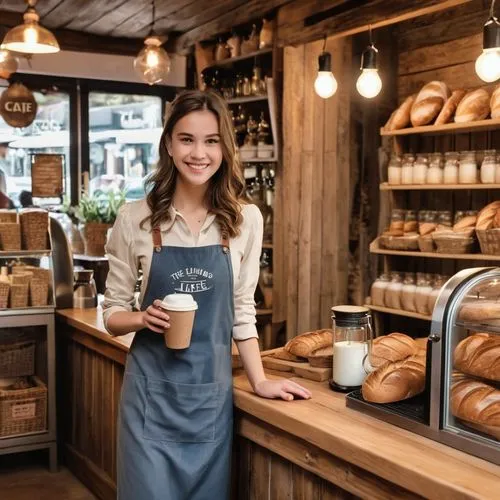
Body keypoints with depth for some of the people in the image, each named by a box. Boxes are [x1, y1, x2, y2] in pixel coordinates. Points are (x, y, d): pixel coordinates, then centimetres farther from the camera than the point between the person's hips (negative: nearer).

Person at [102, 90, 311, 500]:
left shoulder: (246, 219, -2)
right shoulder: (135, 219, -6)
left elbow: (243, 310, 6)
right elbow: (113, 313, 1)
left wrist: (259, 380, 2)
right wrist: (145, 317, -19)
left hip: (213, 394, 2)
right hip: (153, 393, -1)